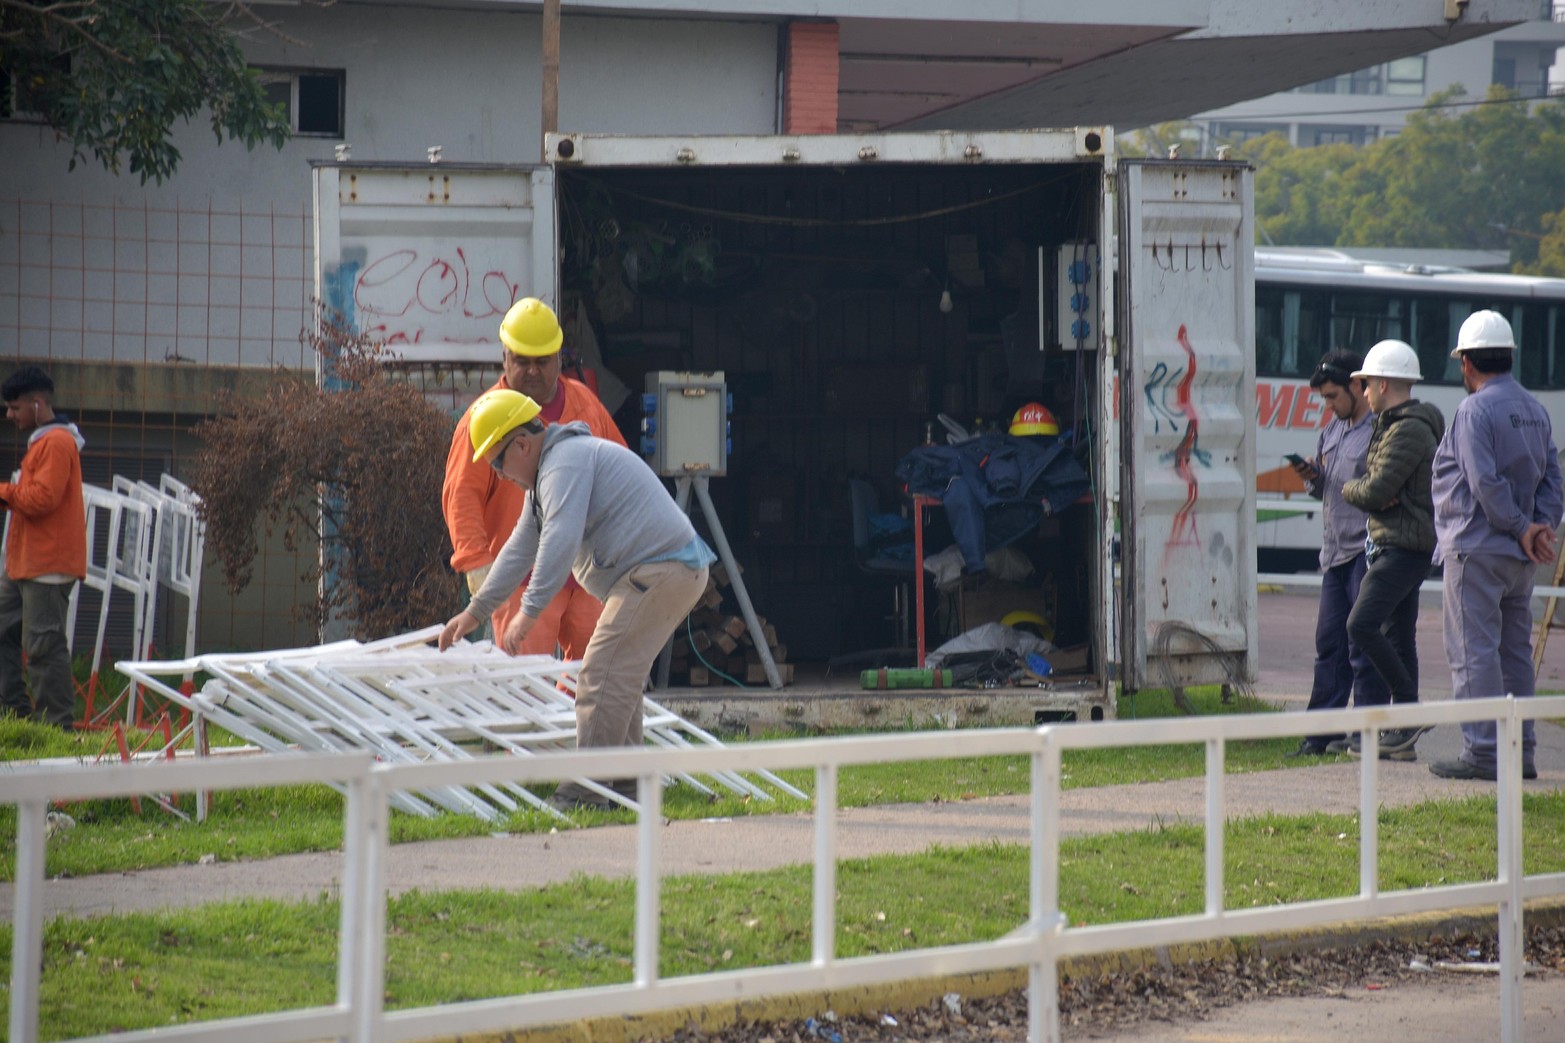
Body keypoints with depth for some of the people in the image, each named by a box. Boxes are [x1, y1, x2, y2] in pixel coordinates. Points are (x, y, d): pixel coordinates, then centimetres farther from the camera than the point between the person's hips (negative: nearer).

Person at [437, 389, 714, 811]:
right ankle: (624, 783, 17)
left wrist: (530, 611, -26)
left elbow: (559, 541, -24)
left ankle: (589, 789, -15)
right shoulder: (550, 470, 24)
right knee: (620, 677, 15)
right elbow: (521, 549, 30)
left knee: (602, 677, -14)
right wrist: (475, 611, 31)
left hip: (657, 571, -12)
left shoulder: (565, 463, -12)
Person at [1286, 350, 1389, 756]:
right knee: (1329, 642, 9)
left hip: (1367, 550, -9)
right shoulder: (1332, 430, 18)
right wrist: (1312, 477, 6)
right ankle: (1322, 730, 13)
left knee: (1363, 645, -5)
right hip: (1335, 551, 9)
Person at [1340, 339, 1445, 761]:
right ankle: (1402, 738, 11)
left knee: (1362, 624, -19)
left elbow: (1375, 491, -21)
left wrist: (1349, 489, 0)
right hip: (1392, 545, 11)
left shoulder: (1409, 431, -16)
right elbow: (1377, 490, 19)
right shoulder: (1392, 427, 19)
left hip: (1404, 547, -11)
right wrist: (1368, 492, -6)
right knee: (1397, 637, 9)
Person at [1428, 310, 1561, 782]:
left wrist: (1522, 529, -12)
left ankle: (1482, 752, -8)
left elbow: (1486, 483, -20)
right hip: (1519, 561, 8)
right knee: (1515, 651, 13)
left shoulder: (1474, 411, -13)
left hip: (1476, 550, -8)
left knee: (1474, 652, -5)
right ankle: (1520, 751, 15)